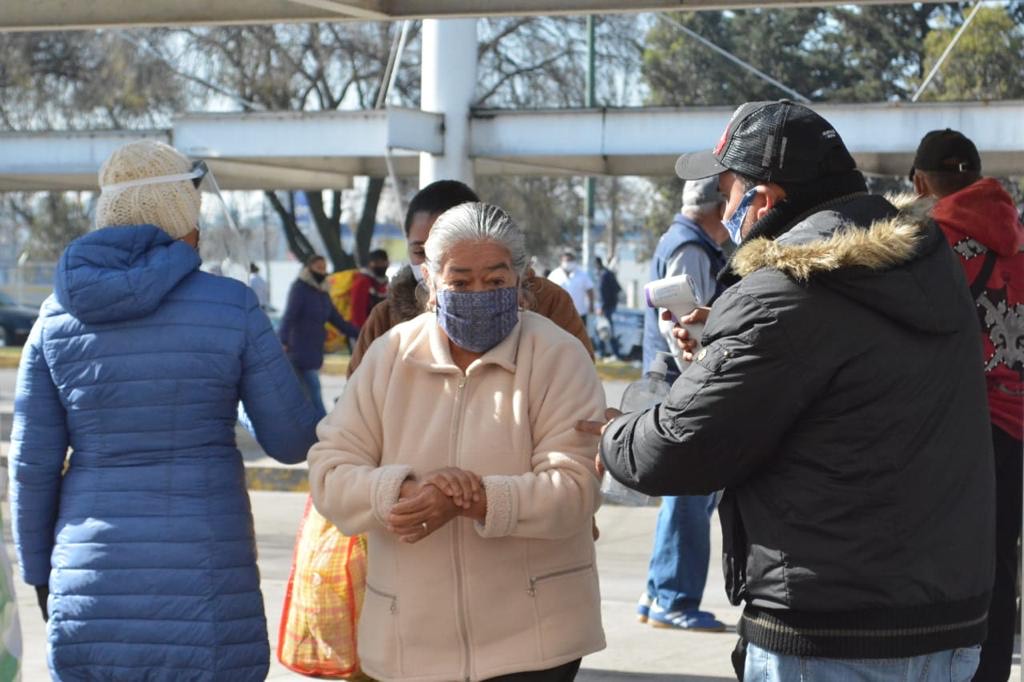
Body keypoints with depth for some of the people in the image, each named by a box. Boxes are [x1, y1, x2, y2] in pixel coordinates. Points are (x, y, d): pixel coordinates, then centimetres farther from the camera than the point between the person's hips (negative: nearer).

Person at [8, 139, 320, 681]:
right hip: (203, 576, -3)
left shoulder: (59, 316, 2)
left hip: (89, 587, 3)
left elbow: (32, 463, 4)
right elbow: (292, 442, 0)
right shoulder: (232, 306, -6)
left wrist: (39, 572, 17)